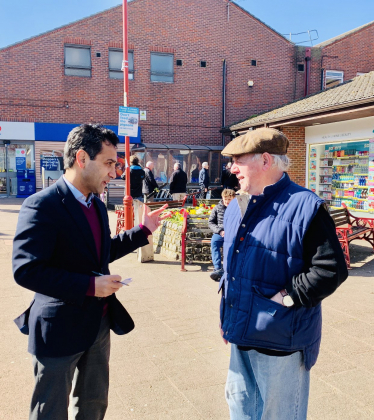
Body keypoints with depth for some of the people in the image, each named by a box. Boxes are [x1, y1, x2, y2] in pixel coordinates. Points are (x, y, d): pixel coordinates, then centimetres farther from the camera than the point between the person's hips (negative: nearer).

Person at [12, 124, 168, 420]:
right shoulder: (42, 206, -21)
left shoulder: (97, 206, 7)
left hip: (100, 325, 8)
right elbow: (26, 270, -26)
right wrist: (90, 285, -27)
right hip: (59, 330, -8)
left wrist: (143, 230, 9)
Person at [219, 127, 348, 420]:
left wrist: (286, 297, -20)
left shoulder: (306, 208, -17)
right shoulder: (236, 208, 7)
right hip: (241, 334, 7)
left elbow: (330, 269, -20)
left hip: (280, 341, -7)